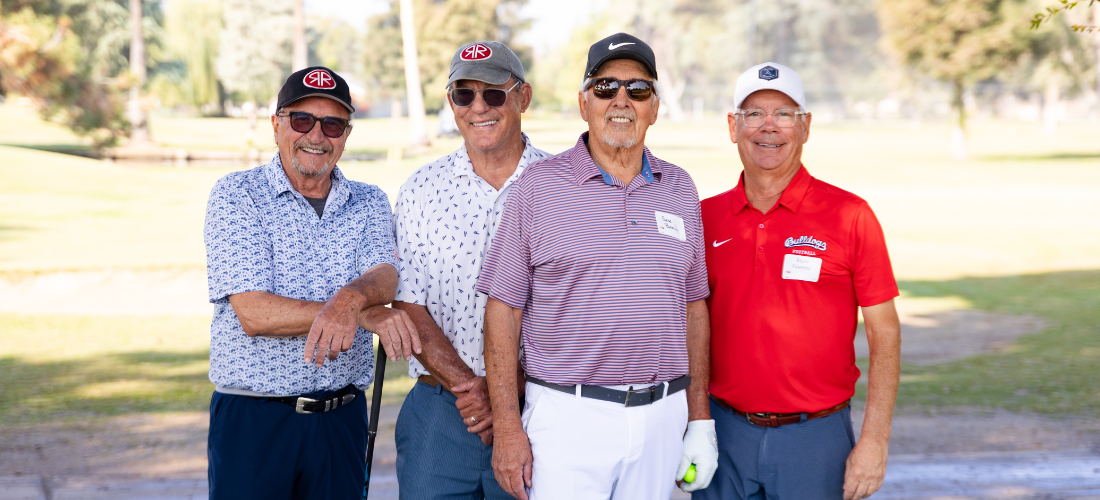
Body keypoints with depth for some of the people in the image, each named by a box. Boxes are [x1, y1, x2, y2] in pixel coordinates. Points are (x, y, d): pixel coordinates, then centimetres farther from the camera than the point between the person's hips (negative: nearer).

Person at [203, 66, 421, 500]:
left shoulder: (370, 204, 9)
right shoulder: (235, 196, -4)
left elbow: (384, 277, -10)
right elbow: (255, 313, -15)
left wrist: (350, 299, -34)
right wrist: (368, 314, -20)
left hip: (342, 419, 3)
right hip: (253, 419, -3)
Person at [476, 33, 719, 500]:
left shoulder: (679, 189, 10)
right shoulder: (539, 185, -1)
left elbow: (693, 307, 14)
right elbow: (503, 308, -3)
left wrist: (700, 419, 10)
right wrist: (507, 426, -8)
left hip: (662, 418, 3)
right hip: (568, 415, -3)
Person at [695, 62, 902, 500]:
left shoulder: (849, 215, -4)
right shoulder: (706, 218, 5)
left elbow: (884, 334, -3)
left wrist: (874, 441, -9)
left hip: (815, 436, -2)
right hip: (724, 432, 3)